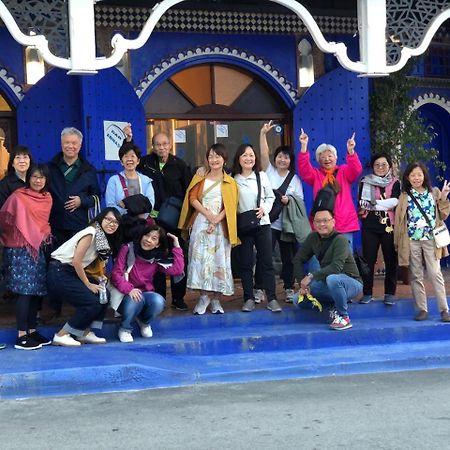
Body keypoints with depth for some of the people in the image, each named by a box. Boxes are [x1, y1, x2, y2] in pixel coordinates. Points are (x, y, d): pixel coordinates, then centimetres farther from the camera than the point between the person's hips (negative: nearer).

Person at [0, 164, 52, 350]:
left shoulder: (47, 198, 9)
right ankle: (21, 336, -5)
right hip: (19, 250, -6)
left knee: (36, 291, 8)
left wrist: (44, 235, 10)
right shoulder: (18, 197, -11)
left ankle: (32, 331, 18)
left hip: (38, 249, 7)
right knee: (25, 291, -9)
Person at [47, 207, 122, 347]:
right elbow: (76, 261, -18)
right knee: (93, 302, -13)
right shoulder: (90, 233, -16)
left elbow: (89, 266, 11)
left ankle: (84, 332, 10)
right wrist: (88, 285, -10)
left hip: (72, 273, 9)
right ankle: (62, 335, -3)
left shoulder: (104, 239, 11)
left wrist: (99, 279, -5)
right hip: (59, 273, -9)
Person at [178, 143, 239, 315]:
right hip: (201, 223, 0)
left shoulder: (230, 182, 10)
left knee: (219, 260, -2)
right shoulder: (200, 178, 12)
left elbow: (230, 206, 0)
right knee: (200, 259, -8)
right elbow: (192, 199, 1)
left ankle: (216, 300, 4)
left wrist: (216, 220, -14)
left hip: (220, 225, 0)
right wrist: (208, 215, -13)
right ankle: (203, 297, -2)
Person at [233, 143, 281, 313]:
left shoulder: (262, 176, 3)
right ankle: (249, 299, 13)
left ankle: (272, 299, 4)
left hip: (262, 224, 0)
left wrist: (264, 209, -8)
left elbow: (270, 197, 8)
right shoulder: (233, 179, -1)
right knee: (245, 263, 4)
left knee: (266, 262, 0)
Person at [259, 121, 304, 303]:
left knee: (288, 257, 7)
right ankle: (259, 289, 2)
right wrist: (263, 134, -19)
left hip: (287, 224, 2)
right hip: (268, 222, -2)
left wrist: (289, 200, -14)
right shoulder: (269, 171, 5)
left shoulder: (295, 178, 8)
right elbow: (264, 154, -9)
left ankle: (289, 289, 18)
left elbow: (300, 200, 6)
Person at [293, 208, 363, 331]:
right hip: (328, 284, 7)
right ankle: (335, 307, 9)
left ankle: (344, 317, -17)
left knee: (332, 279, -40)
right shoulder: (313, 238, -1)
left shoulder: (340, 239, -20)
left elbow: (336, 267, -32)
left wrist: (311, 276, -32)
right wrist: (303, 284, -9)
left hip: (352, 283, -7)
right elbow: (298, 260, 2)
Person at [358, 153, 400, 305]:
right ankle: (367, 293, 11)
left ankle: (390, 293, 12)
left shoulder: (395, 183, 7)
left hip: (389, 226, 0)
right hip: (370, 226, 0)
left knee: (391, 260, 3)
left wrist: (373, 204, -14)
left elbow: (395, 202, -10)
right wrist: (385, 204, -15)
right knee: (368, 260, 2)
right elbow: (362, 203, -6)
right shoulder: (366, 182, 7)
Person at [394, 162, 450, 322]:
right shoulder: (404, 196, 6)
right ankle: (422, 309, 11)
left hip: (430, 239, -1)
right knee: (416, 276, 4)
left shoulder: (434, 192, 5)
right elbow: (399, 219, 6)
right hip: (412, 240, 1)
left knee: (435, 273, -6)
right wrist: (397, 241, 5)